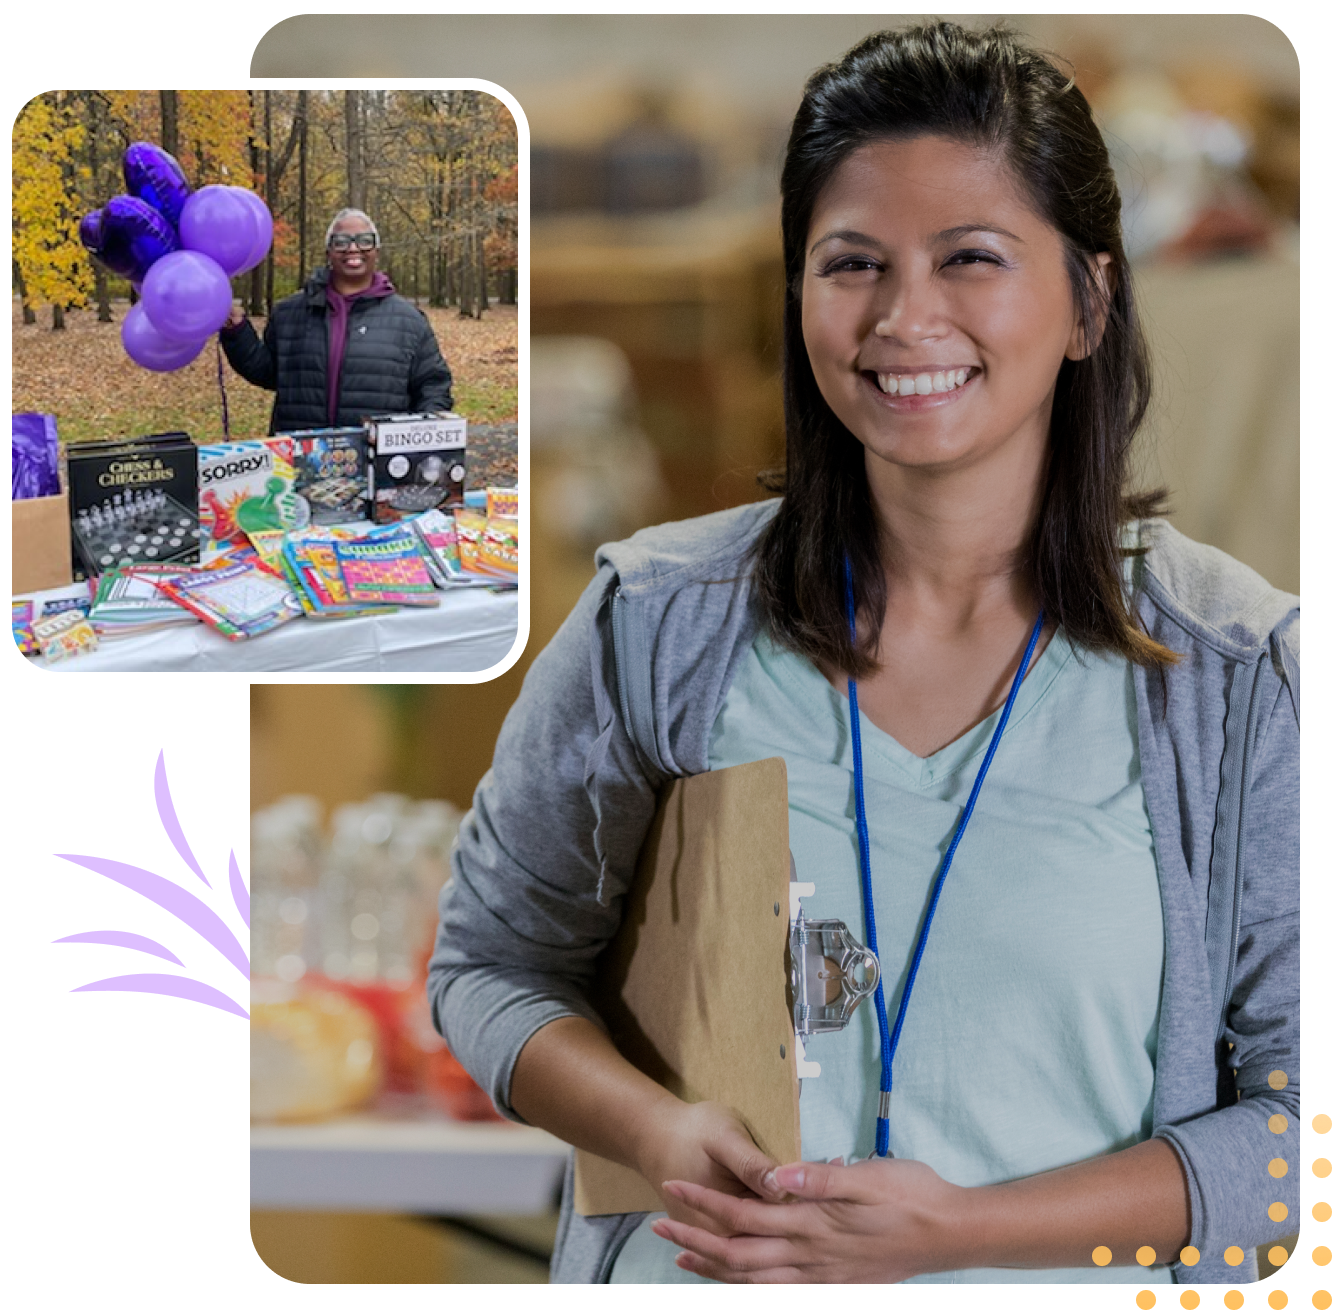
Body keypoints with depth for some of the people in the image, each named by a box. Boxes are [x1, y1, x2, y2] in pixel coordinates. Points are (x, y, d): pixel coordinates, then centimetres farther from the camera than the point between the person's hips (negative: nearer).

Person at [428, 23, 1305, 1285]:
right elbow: (492, 955, 4)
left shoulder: (1245, 673, -10)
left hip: (1051, 1281, -1)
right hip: (694, 1275, 1)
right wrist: (657, 1133, -16)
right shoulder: (660, 623, -5)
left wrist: (962, 1227, -20)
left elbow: (1298, 1119, -10)